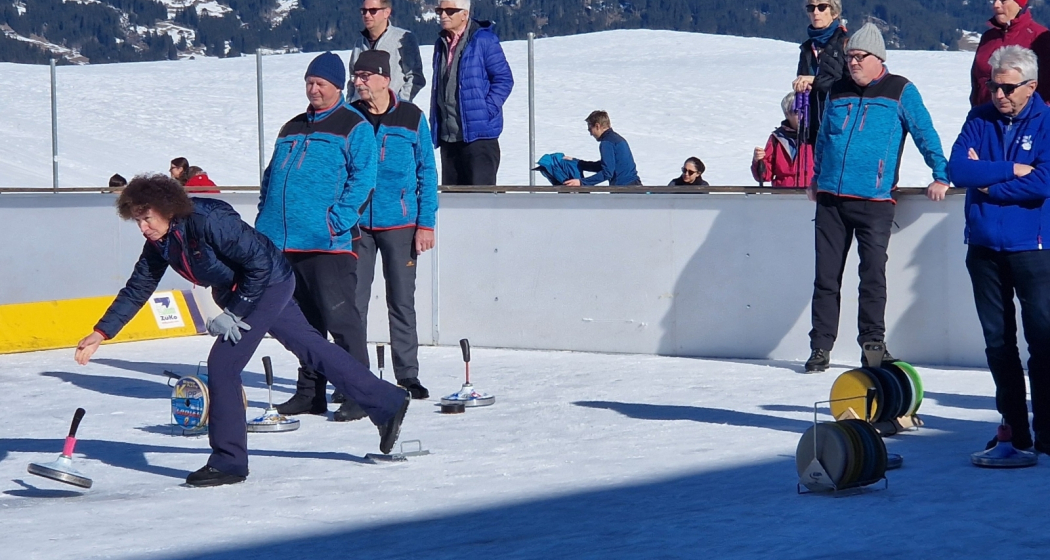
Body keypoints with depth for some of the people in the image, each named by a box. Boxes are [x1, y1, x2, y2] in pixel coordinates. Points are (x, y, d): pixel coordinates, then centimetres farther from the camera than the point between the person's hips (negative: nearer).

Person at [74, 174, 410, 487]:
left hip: (268, 284, -9)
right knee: (310, 347, 15)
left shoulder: (208, 221, -29)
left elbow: (260, 264, -26)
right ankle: (388, 404, 25)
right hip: (235, 293, 9)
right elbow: (137, 290, 4)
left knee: (222, 364, -13)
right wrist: (101, 333, -1)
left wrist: (233, 313, -22)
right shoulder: (160, 244, -4)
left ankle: (228, 462, -4)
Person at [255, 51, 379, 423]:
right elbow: (270, 179, 26)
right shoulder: (291, 130, 21)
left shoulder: (354, 128, 0)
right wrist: (265, 221, 12)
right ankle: (309, 393, 20)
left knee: (340, 319, -8)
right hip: (285, 242, 7)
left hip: (329, 244, -7)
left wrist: (337, 220, -18)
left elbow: (362, 180, -9)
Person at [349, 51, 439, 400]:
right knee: (353, 302, 2)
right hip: (356, 224, 1)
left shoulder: (412, 118, 0)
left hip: (400, 224, -1)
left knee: (402, 302, 5)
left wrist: (426, 224, -2)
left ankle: (407, 375, 14)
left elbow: (427, 172, 3)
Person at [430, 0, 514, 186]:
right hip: (448, 136, 8)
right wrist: (435, 124, 14)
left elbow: (504, 79, -8)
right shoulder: (441, 44, 15)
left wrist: (486, 111, -15)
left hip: (479, 134, -8)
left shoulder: (484, 41, -8)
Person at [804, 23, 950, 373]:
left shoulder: (901, 91, 2)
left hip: (875, 202, -4)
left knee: (873, 275, -2)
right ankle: (820, 346, 8)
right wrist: (816, 180, 28)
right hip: (830, 200, 4)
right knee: (826, 276, 4)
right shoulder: (837, 92, 15)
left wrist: (941, 175, -5)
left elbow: (925, 133, 1)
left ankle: (873, 344, 8)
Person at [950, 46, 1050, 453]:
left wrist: (986, 182, -10)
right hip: (984, 247, 5)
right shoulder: (980, 120, 7)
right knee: (997, 339, 9)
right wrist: (1011, 170, -14)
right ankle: (1013, 427, 17)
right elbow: (957, 169, -6)